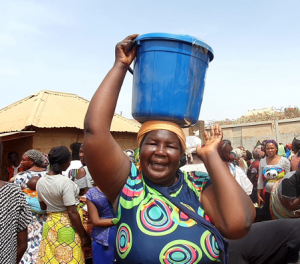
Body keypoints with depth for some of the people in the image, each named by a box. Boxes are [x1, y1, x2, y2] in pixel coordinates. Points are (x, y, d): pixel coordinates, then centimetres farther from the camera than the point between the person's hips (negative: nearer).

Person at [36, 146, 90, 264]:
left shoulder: (40, 182, -2)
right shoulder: (65, 182, -23)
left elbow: (43, 207, 11)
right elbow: (72, 213, -21)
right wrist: (83, 235, -12)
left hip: (50, 224, 6)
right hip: (67, 226, -6)